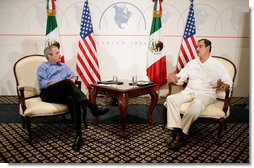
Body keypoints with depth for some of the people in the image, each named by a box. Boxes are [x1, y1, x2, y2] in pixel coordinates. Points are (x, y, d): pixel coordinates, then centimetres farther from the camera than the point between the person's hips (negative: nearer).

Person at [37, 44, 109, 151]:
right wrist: (64, 82, -8)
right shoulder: (43, 67, 16)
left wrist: (72, 79, -5)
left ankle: (78, 135, -41)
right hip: (48, 94, -3)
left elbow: (74, 75, 21)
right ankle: (92, 107, -45)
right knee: (67, 83, -35)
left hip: (63, 93, 3)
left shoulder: (63, 66, 31)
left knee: (72, 99, -35)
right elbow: (43, 84, -2)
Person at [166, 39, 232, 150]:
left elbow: (228, 81, 3)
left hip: (206, 94, -4)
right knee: (170, 98, -24)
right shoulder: (192, 63, 19)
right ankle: (176, 131, -31)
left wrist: (225, 85, -22)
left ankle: (181, 133, -29)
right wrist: (175, 79, -13)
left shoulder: (217, 65, 8)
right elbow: (181, 77, 12)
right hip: (189, 92, 4)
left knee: (197, 103, -39)